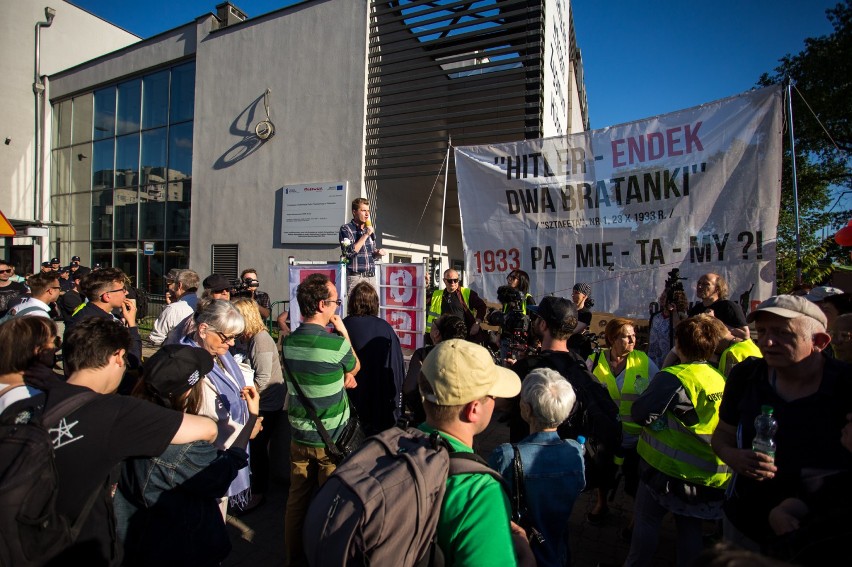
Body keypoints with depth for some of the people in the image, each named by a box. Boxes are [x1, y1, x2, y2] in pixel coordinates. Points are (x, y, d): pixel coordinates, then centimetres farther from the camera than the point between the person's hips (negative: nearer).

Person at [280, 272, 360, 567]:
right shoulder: (335, 342, -23)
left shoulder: (288, 342, -4)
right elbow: (355, 367, -2)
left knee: (297, 499, 18)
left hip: (299, 436, 5)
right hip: (332, 438, -5)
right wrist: (342, 330, -3)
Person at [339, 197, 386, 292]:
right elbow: (350, 252, -16)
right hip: (356, 277, -5)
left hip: (372, 277, 5)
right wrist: (365, 235, -14)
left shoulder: (370, 229, 14)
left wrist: (378, 253, 1)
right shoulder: (346, 229, -3)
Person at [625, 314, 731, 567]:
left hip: (669, 467, -6)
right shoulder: (721, 378, -1)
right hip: (711, 474, 6)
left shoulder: (674, 377, -21)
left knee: (646, 520, 12)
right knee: (691, 530, 19)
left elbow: (640, 413, -20)